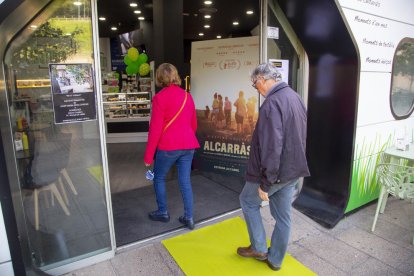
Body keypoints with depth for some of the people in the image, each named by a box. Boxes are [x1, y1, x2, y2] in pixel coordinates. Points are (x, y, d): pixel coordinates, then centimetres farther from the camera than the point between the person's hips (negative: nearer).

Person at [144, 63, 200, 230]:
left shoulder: (160, 97, -10)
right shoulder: (187, 96, 8)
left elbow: (155, 128, -12)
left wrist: (148, 156, -6)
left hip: (168, 146, -5)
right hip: (188, 145, 5)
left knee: (159, 178, 17)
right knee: (185, 181, 12)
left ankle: (163, 212, 29)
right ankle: (188, 218, 19)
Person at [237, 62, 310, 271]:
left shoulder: (272, 103, -23)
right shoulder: (295, 97, 8)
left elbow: (271, 147, -28)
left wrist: (265, 183, -22)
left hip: (275, 172, -8)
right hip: (293, 169, 8)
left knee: (248, 201, 16)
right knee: (283, 216, 17)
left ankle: (259, 248, 27)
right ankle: (275, 259, 35)